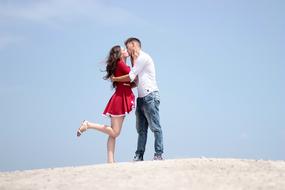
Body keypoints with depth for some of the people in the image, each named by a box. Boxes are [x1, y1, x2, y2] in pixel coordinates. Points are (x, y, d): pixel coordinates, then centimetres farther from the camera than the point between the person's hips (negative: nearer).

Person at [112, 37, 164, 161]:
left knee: (155, 127, -8)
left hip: (150, 96, -10)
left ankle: (158, 155, -8)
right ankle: (139, 156, 7)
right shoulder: (138, 59, 22)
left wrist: (114, 79, 1)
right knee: (141, 129, 6)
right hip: (141, 98, 10)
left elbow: (130, 77, -10)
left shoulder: (143, 57, -7)